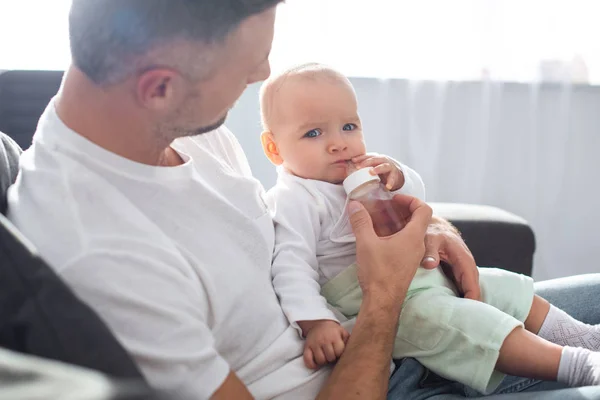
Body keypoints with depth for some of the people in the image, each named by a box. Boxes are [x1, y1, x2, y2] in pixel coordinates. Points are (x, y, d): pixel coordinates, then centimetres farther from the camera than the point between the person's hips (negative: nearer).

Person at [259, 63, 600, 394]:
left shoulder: (363, 173, 11)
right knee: (444, 317, -31)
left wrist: (398, 178, -10)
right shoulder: (293, 201, -15)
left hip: (422, 275, 10)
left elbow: (417, 197, 14)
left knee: (502, 286, 10)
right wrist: (315, 322, -38)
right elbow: (292, 267, -24)